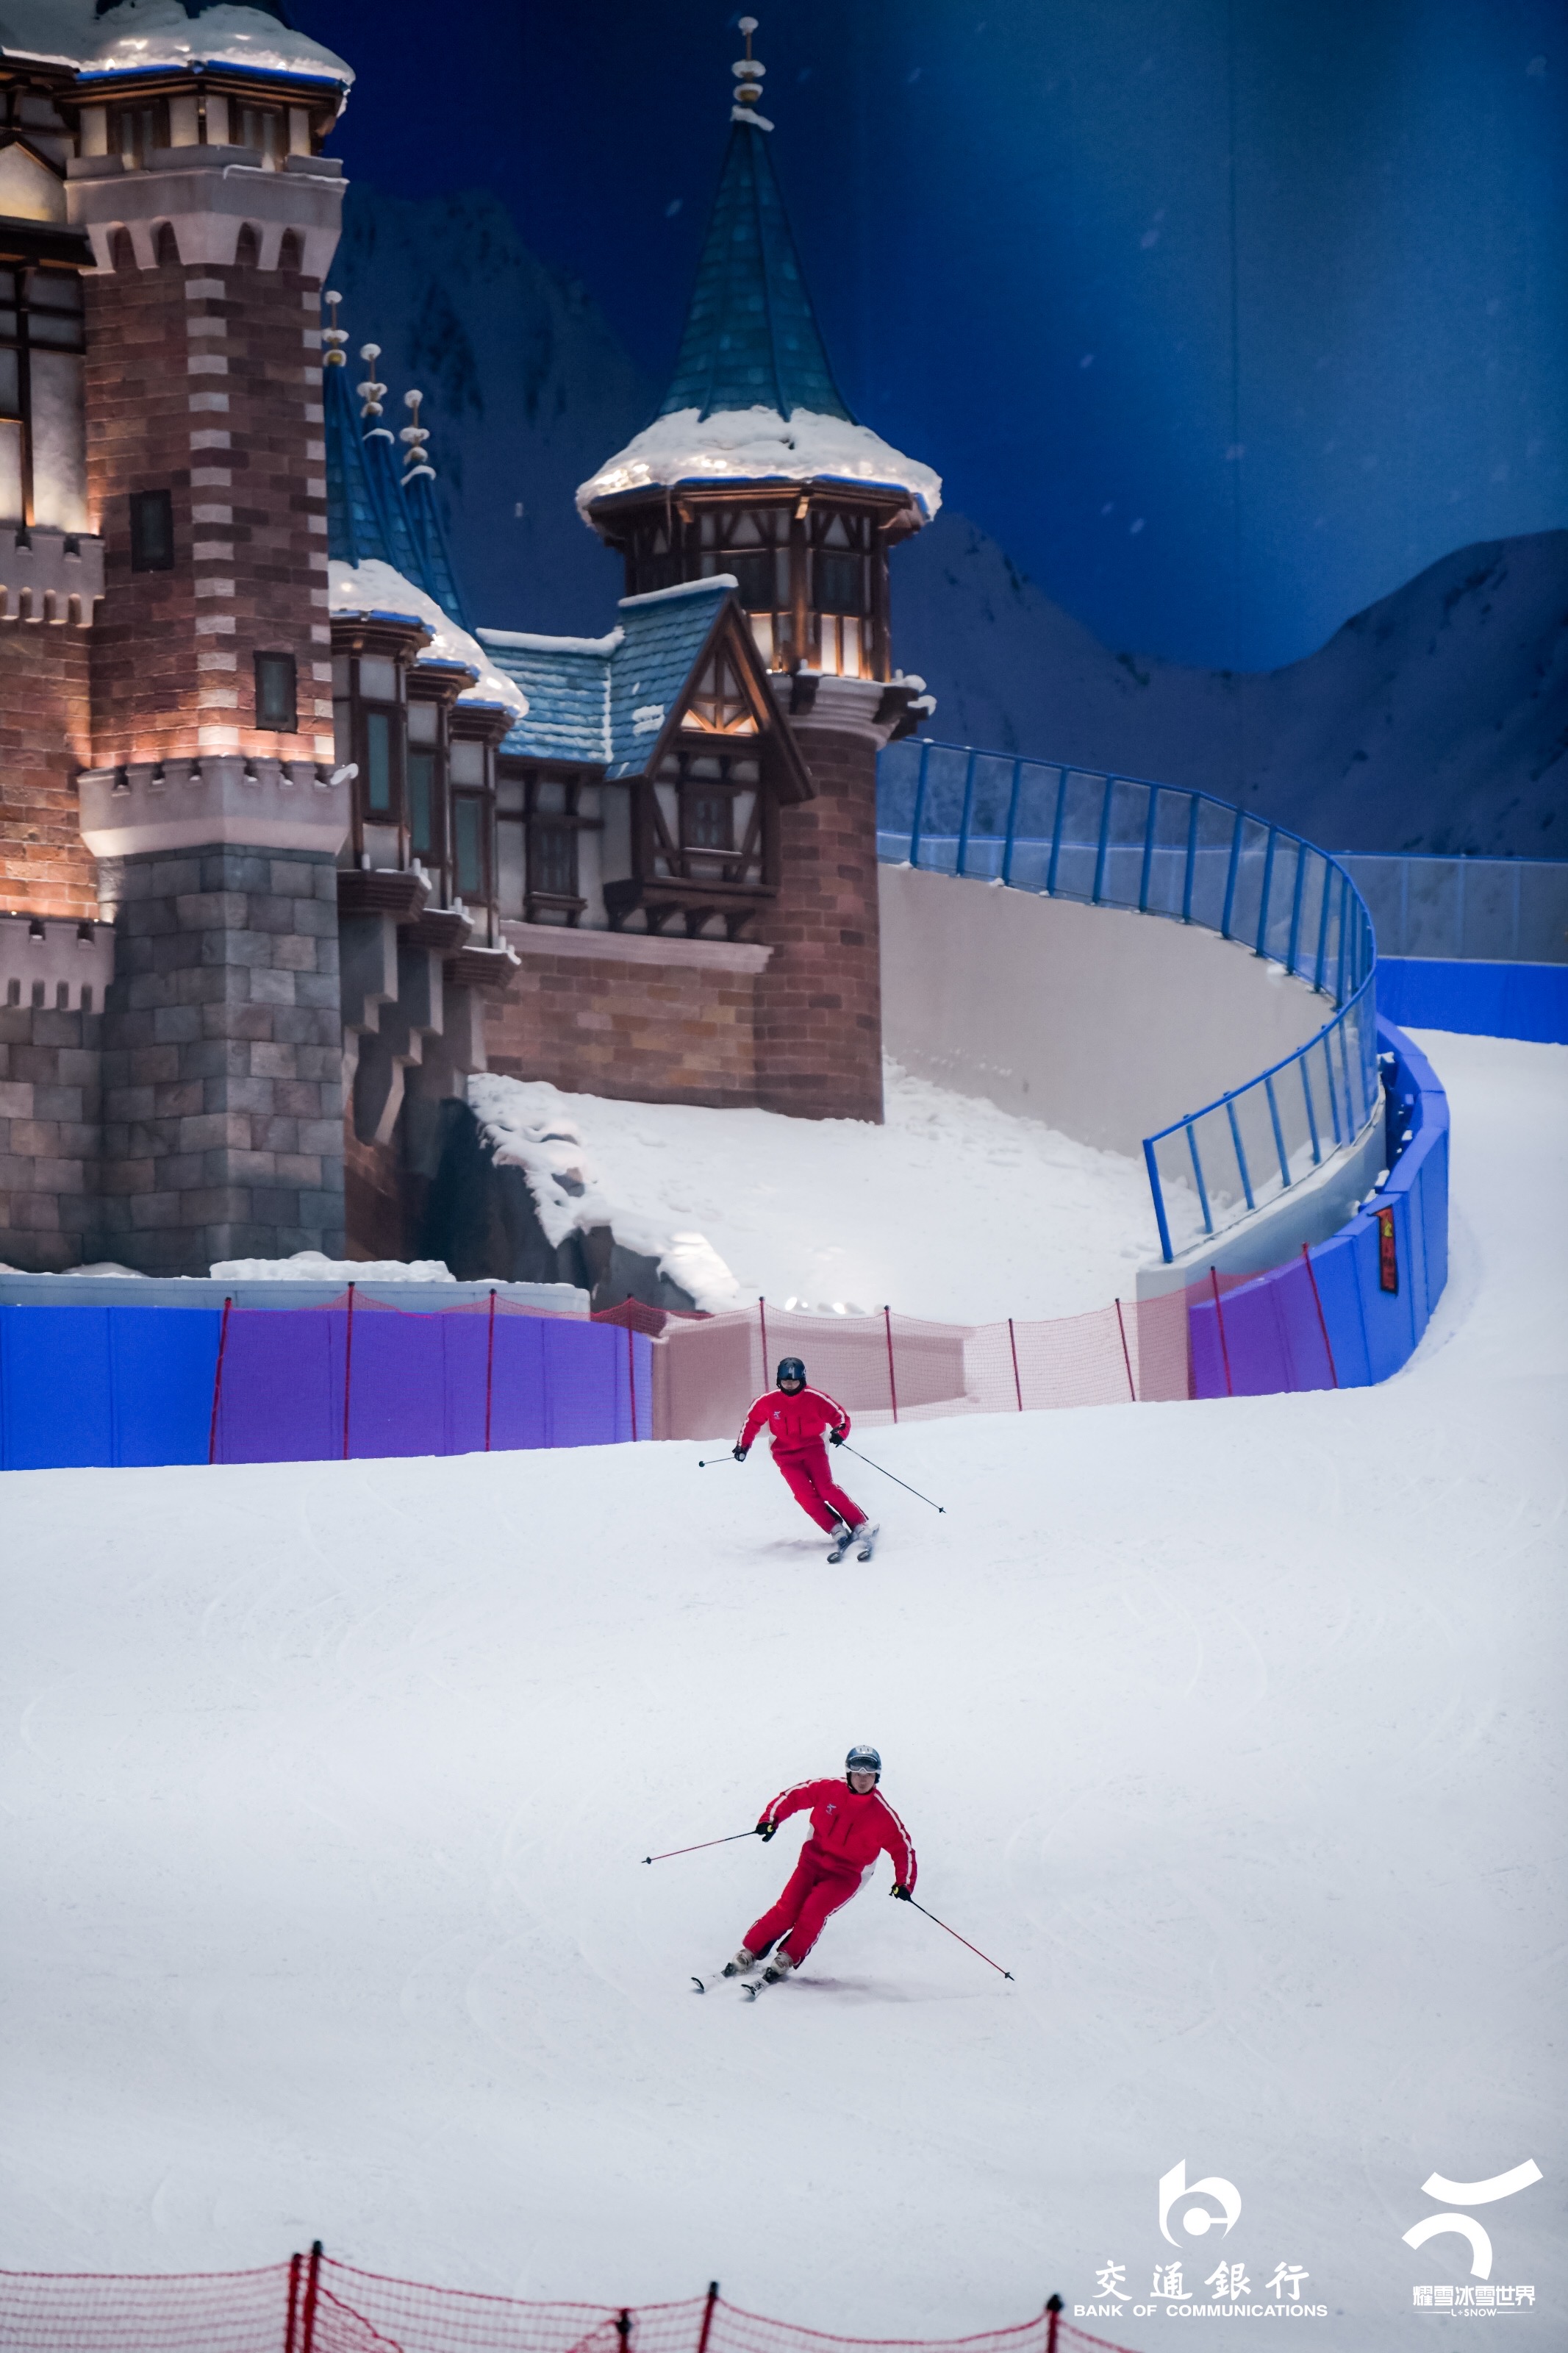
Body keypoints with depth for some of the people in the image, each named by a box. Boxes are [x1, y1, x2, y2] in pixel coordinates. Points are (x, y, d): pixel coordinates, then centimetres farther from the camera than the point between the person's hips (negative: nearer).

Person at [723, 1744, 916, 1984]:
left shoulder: (882, 1813, -12)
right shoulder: (828, 1790, -9)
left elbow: (903, 1846, -4)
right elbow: (794, 1795, 2)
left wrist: (904, 1882, -13)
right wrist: (771, 1818, -9)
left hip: (847, 1874, -2)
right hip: (813, 1861, 2)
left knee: (814, 1912, -23)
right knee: (787, 1910, -12)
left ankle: (786, 1961, -9)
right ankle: (749, 1953, 0)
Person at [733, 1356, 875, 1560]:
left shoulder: (815, 1398, -11)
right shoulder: (768, 1402, -6)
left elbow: (840, 1416, -3)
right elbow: (752, 1421, 12)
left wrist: (839, 1432, -23)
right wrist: (743, 1446, 11)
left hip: (813, 1449, -2)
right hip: (787, 1457, 2)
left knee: (826, 1488, -22)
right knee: (805, 1496, -20)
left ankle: (862, 1527, -21)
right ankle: (838, 1532, -23)